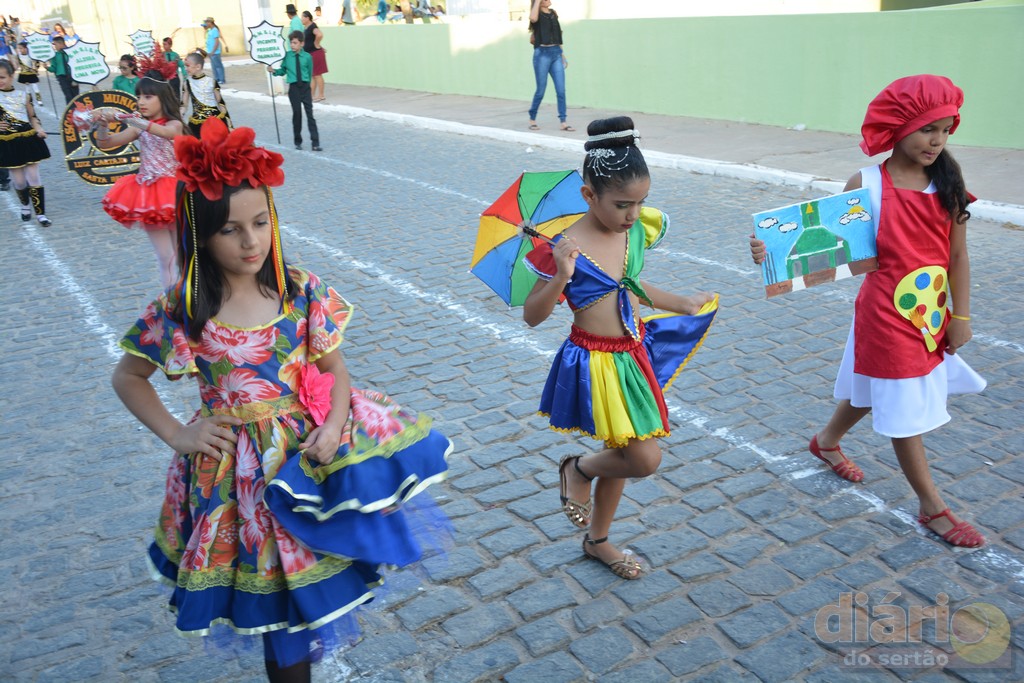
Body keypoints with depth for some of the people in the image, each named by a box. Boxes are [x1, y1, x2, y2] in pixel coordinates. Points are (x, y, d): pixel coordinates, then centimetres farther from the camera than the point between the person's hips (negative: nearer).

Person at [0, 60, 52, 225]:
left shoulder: (23, 96, 0)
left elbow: (33, 117, 9)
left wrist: (39, 129, -7)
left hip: (28, 141, 0)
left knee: (33, 178, 0)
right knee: (19, 181, 6)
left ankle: (40, 213, 4)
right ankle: (25, 206, 34)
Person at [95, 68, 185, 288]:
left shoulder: (174, 124, -7)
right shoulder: (139, 127, 6)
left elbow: (166, 132, -32)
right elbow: (104, 144, 6)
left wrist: (126, 119, -40)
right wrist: (104, 125, -16)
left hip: (171, 190, -4)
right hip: (147, 193, 4)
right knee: (164, 257, 10)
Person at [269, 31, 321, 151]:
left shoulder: (307, 57, -3)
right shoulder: (287, 56, 1)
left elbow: (310, 73, 6)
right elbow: (283, 71, 9)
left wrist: (306, 83, 10)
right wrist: (274, 71, -7)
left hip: (305, 87, -1)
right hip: (293, 88, 1)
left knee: (310, 114, -2)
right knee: (296, 114, 6)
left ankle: (315, 143, -3)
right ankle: (298, 141, 18)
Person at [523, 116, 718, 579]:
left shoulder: (634, 232, -1)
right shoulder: (566, 248, -20)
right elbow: (532, 316, -15)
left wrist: (683, 304, 26)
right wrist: (561, 276, -32)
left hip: (634, 354, 7)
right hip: (596, 363, -7)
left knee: (622, 453, 18)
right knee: (644, 459, -10)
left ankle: (597, 540, 40)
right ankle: (578, 469, 22)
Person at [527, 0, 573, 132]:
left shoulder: (553, 13, 15)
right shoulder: (537, 14, -2)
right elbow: (533, 18, -28)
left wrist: (562, 53, 18)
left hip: (556, 53, 5)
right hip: (542, 53, -5)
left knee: (561, 90, -2)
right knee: (541, 90, 0)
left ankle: (563, 122, 0)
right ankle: (532, 120, 17)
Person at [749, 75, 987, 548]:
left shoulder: (947, 182, -3)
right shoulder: (867, 185, -14)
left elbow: (957, 254, 2)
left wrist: (960, 316, 4)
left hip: (932, 316, 5)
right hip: (887, 317, -5)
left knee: (872, 391, 23)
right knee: (903, 414, 4)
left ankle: (826, 442, 52)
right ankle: (933, 508, 22)